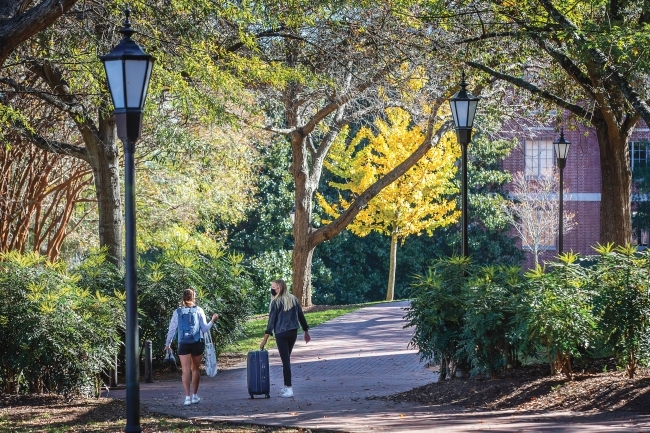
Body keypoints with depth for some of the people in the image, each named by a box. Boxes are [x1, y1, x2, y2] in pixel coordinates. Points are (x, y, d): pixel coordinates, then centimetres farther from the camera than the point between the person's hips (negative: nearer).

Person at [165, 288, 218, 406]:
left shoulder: (177, 312, -1)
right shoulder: (198, 310, -2)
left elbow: (172, 329, 2)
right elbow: (204, 328, -1)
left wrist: (168, 343, 14)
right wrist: (212, 321, 13)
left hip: (183, 345, -1)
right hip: (197, 343, 1)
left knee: (186, 371, -1)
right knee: (195, 369, 15)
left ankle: (187, 397, -10)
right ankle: (195, 395, 20)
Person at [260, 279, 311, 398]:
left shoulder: (276, 302, -9)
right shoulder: (294, 299, 7)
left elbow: (271, 321, -11)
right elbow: (301, 316, 12)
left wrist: (265, 339, -11)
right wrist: (306, 332, 22)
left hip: (281, 334, -6)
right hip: (293, 332, 6)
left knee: (285, 360, -3)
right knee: (287, 358, 17)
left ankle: (289, 389, -5)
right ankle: (287, 386, 18)